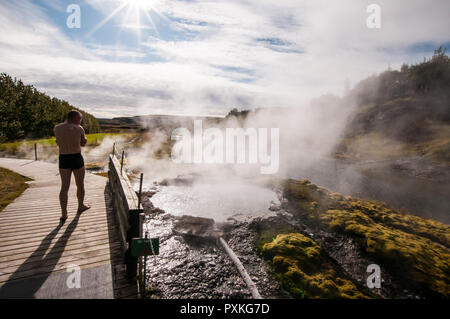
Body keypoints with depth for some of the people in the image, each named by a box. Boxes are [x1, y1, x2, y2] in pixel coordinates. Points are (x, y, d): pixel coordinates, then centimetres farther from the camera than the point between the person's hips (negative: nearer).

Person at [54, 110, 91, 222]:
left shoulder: (56, 128, 1)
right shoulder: (79, 129, -10)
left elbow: (58, 142, 16)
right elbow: (84, 142, 6)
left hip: (63, 159, 3)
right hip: (77, 159, -3)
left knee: (64, 187, 3)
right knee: (80, 185, 14)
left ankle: (64, 214, -1)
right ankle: (81, 206, 32)